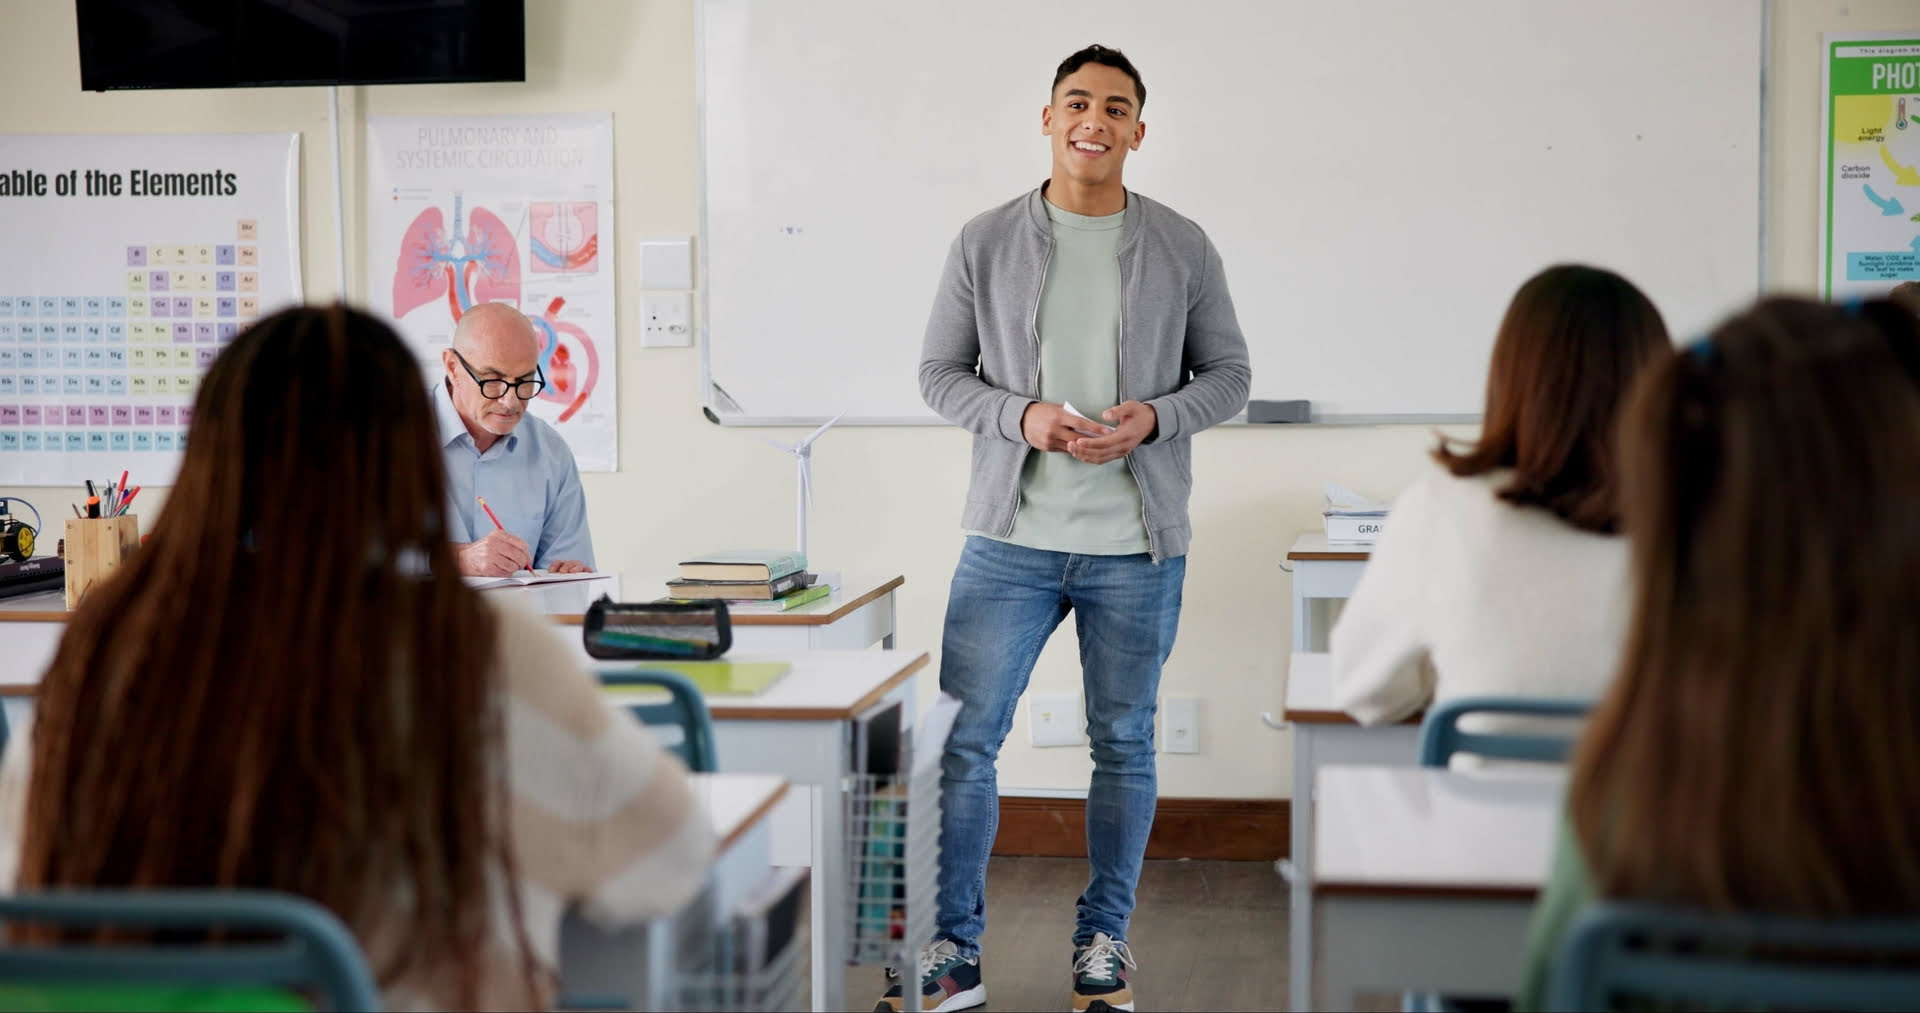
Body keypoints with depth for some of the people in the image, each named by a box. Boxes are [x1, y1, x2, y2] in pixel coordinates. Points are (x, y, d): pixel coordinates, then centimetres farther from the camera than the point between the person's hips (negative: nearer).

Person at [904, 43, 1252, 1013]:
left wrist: (1156, 417, -13)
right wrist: (1020, 416, -13)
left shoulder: (1182, 248, 3)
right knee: (961, 738, -1)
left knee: (1124, 744, 10)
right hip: (1010, 538, 0)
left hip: (1138, 547, 1)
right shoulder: (985, 242, 2)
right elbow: (939, 371, 4)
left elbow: (1228, 374, 7)